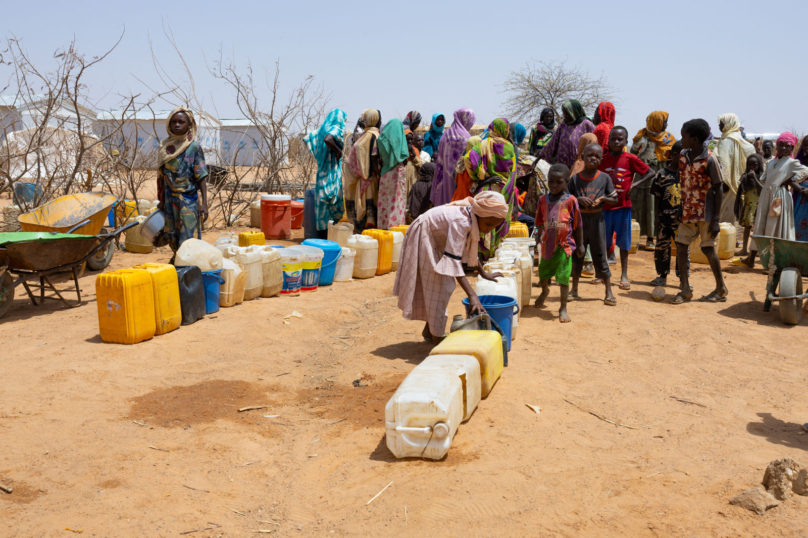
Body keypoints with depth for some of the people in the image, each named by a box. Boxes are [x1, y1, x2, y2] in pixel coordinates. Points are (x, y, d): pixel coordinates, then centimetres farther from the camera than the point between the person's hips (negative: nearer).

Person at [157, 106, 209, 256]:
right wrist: (162, 201, 12)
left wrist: (204, 204, -14)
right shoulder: (165, 147, 6)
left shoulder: (194, 148, -6)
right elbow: (162, 176, 12)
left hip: (189, 200, -4)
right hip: (170, 198, 4)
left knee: (188, 238, -5)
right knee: (172, 238, 11)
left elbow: (202, 178, -7)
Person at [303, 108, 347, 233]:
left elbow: (306, 138, 19)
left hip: (322, 169, 8)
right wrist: (338, 151, -18)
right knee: (333, 196, -4)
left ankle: (322, 228, 11)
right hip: (332, 170, -8)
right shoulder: (336, 129, -10)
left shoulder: (322, 129, 14)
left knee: (322, 197, 9)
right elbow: (327, 139, -31)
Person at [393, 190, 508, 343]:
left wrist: (483, 274, 19)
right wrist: (472, 295, -45)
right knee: (437, 286, -10)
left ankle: (429, 330, 26)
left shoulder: (473, 218, -7)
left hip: (435, 241, 9)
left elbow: (469, 248, 12)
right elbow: (453, 260, -41)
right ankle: (437, 337, -4)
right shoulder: (460, 222, -35)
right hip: (422, 237, -9)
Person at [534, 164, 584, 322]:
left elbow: (578, 225, -1)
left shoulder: (570, 200, -7)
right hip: (547, 243, 4)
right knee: (543, 272, 21)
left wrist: (580, 245, 2)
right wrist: (540, 232, -2)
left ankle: (563, 309, 7)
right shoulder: (543, 200, 2)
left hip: (564, 244, -4)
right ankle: (544, 291, 53)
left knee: (563, 277, -3)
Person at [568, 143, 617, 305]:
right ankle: (574, 289, 23)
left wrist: (603, 198, -14)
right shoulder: (575, 179, -1)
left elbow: (614, 199, 4)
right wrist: (579, 199, -14)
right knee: (576, 253, 10)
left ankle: (609, 292, 11)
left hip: (597, 219, -1)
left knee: (600, 255, 3)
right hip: (578, 218, 1)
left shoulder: (604, 178, -2)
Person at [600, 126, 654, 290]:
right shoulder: (603, 159, 2)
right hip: (605, 205, 2)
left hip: (623, 206, -2)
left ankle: (624, 276, 13)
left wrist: (635, 184, -11)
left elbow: (651, 173, -1)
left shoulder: (630, 158, -5)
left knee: (623, 242, 6)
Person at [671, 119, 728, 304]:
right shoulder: (683, 156, 4)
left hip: (705, 213, -6)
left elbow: (718, 190, -12)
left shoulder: (709, 160, -14)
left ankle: (721, 290, 16)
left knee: (708, 249, 2)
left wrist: (715, 219, -15)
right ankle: (685, 289, 9)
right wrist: (680, 210, 9)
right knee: (681, 246, 1)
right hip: (687, 212, 6)